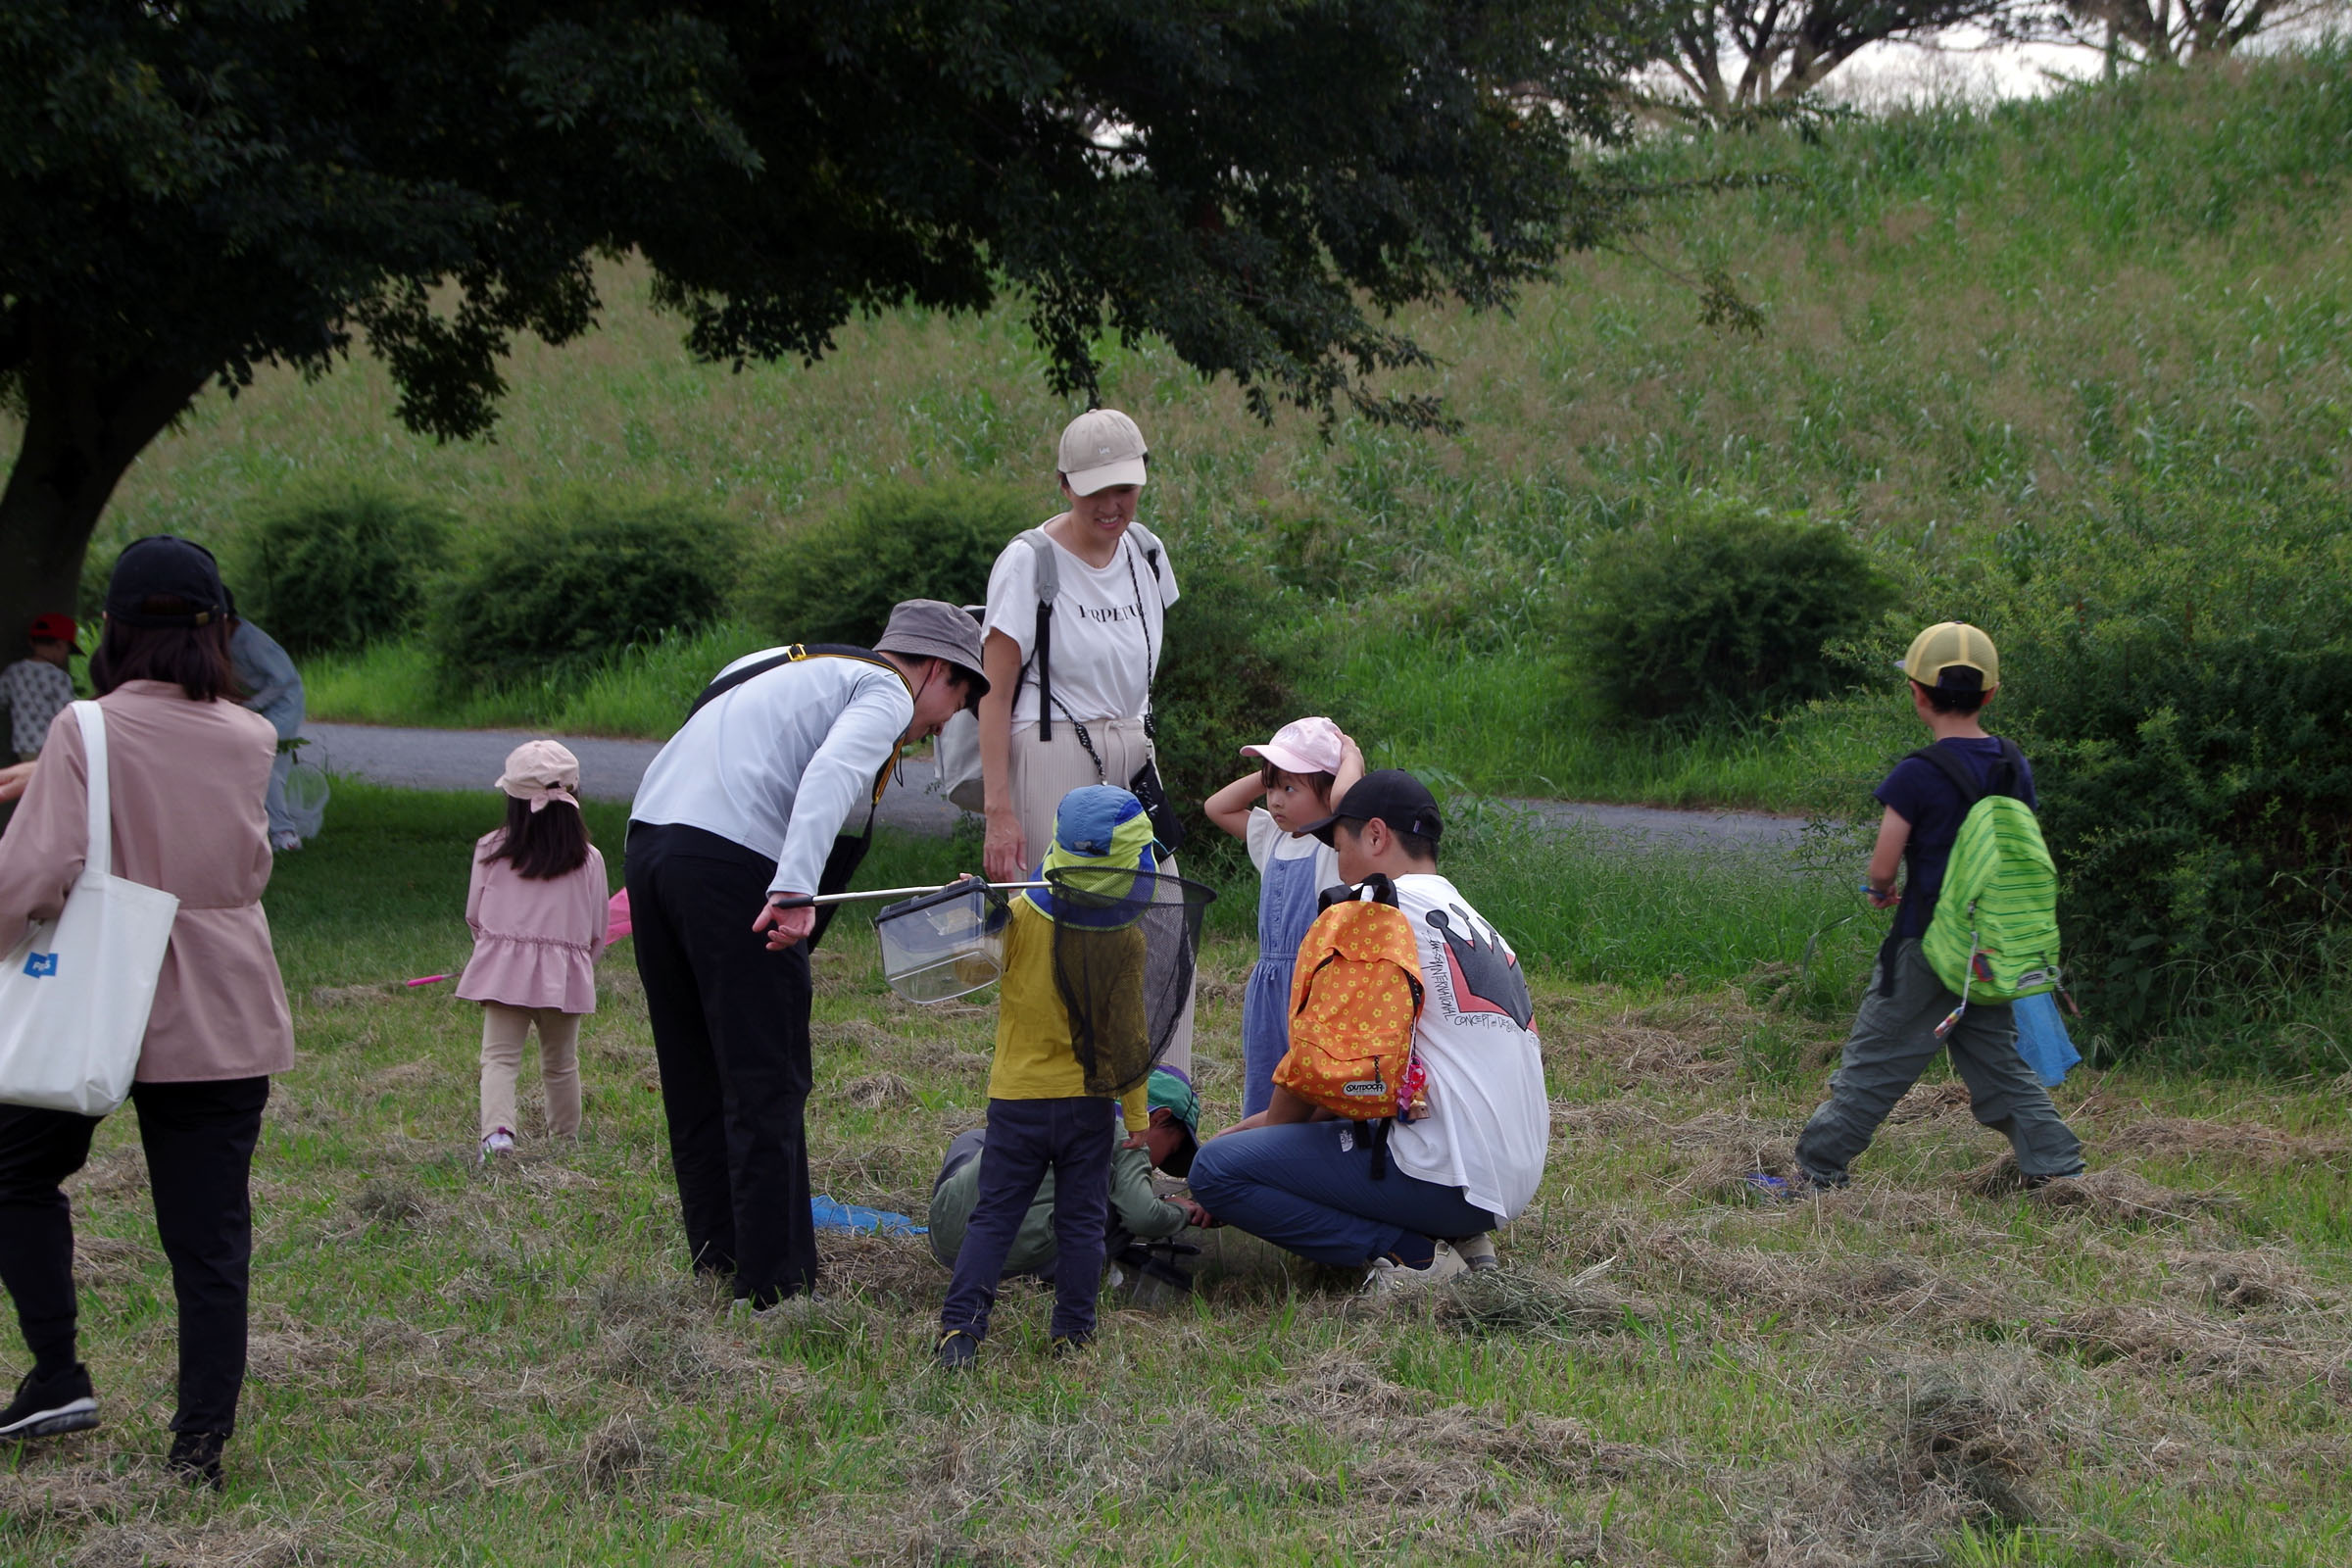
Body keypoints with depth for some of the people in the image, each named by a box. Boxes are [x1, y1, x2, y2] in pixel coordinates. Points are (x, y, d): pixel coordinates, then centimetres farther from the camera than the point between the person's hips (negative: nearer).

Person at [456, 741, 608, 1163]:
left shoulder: (490, 850, 0)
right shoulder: (588, 860, 1)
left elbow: (474, 915, 7)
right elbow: (597, 933, 6)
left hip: (504, 969, -1)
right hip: (565, 976, 1)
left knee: (499, 1057, -5)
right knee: (561, 1064, 16)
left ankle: (497, 1129, -29)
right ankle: (566, 1139, 26)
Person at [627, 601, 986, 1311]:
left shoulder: (791, 668, 30)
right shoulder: (885, 693, 4)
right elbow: (830, 774, -15)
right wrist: (794, 892, -26)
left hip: (650, 836, 8)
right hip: (733, 864, -8)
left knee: (695, 1079, 16)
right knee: (768, 1085, -4)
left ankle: (717, 1259, 22)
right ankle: (772, 1283, -3)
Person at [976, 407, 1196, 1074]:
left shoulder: (1145, 552, 8)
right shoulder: (1028, 562, -10)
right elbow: (994, 693, -11)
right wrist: (998, 811, -18)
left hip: (1132, 767, 6)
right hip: (1053, 767, -6)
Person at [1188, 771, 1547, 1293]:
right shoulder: (1480, 928, 21)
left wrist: (1274, 1123, 13)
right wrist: (1277, 1123, 20)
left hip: (1449, 1179, -9)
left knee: (1216, 1168, -11)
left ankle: (1410, 1253, -12)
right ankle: (1458, 1239, 9)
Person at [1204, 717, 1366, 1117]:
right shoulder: (1274, 839, 15)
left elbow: (1345, 797, -31)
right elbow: (1216, 807, 25)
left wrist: (1350, 757, -10)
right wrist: (1268, 773, 14)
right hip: (1268, 991, 8)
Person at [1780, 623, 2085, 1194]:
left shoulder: (1916, 776, -18)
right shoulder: (2016, 767, 1)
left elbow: (1882, 868, -14)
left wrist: (1882, 890, 8)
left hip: (1926, 945, -5)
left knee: (1874, 1062, 3)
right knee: (1999, 1063, 15)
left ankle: (1818, 1168, 9)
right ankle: (2056, 1163, 9)